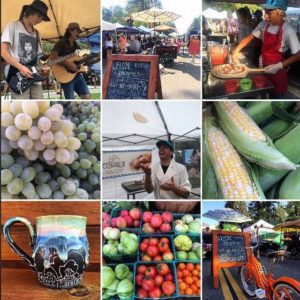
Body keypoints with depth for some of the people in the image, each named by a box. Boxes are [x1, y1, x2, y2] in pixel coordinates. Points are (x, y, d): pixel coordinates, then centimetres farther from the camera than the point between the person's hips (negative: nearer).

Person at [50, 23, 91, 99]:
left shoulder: (76, 46, 17)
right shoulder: (61, 43, -4)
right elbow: (52, 56, -18)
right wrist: (67, 63, -24)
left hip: (77, 75, 7)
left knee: (87, 97, -1)